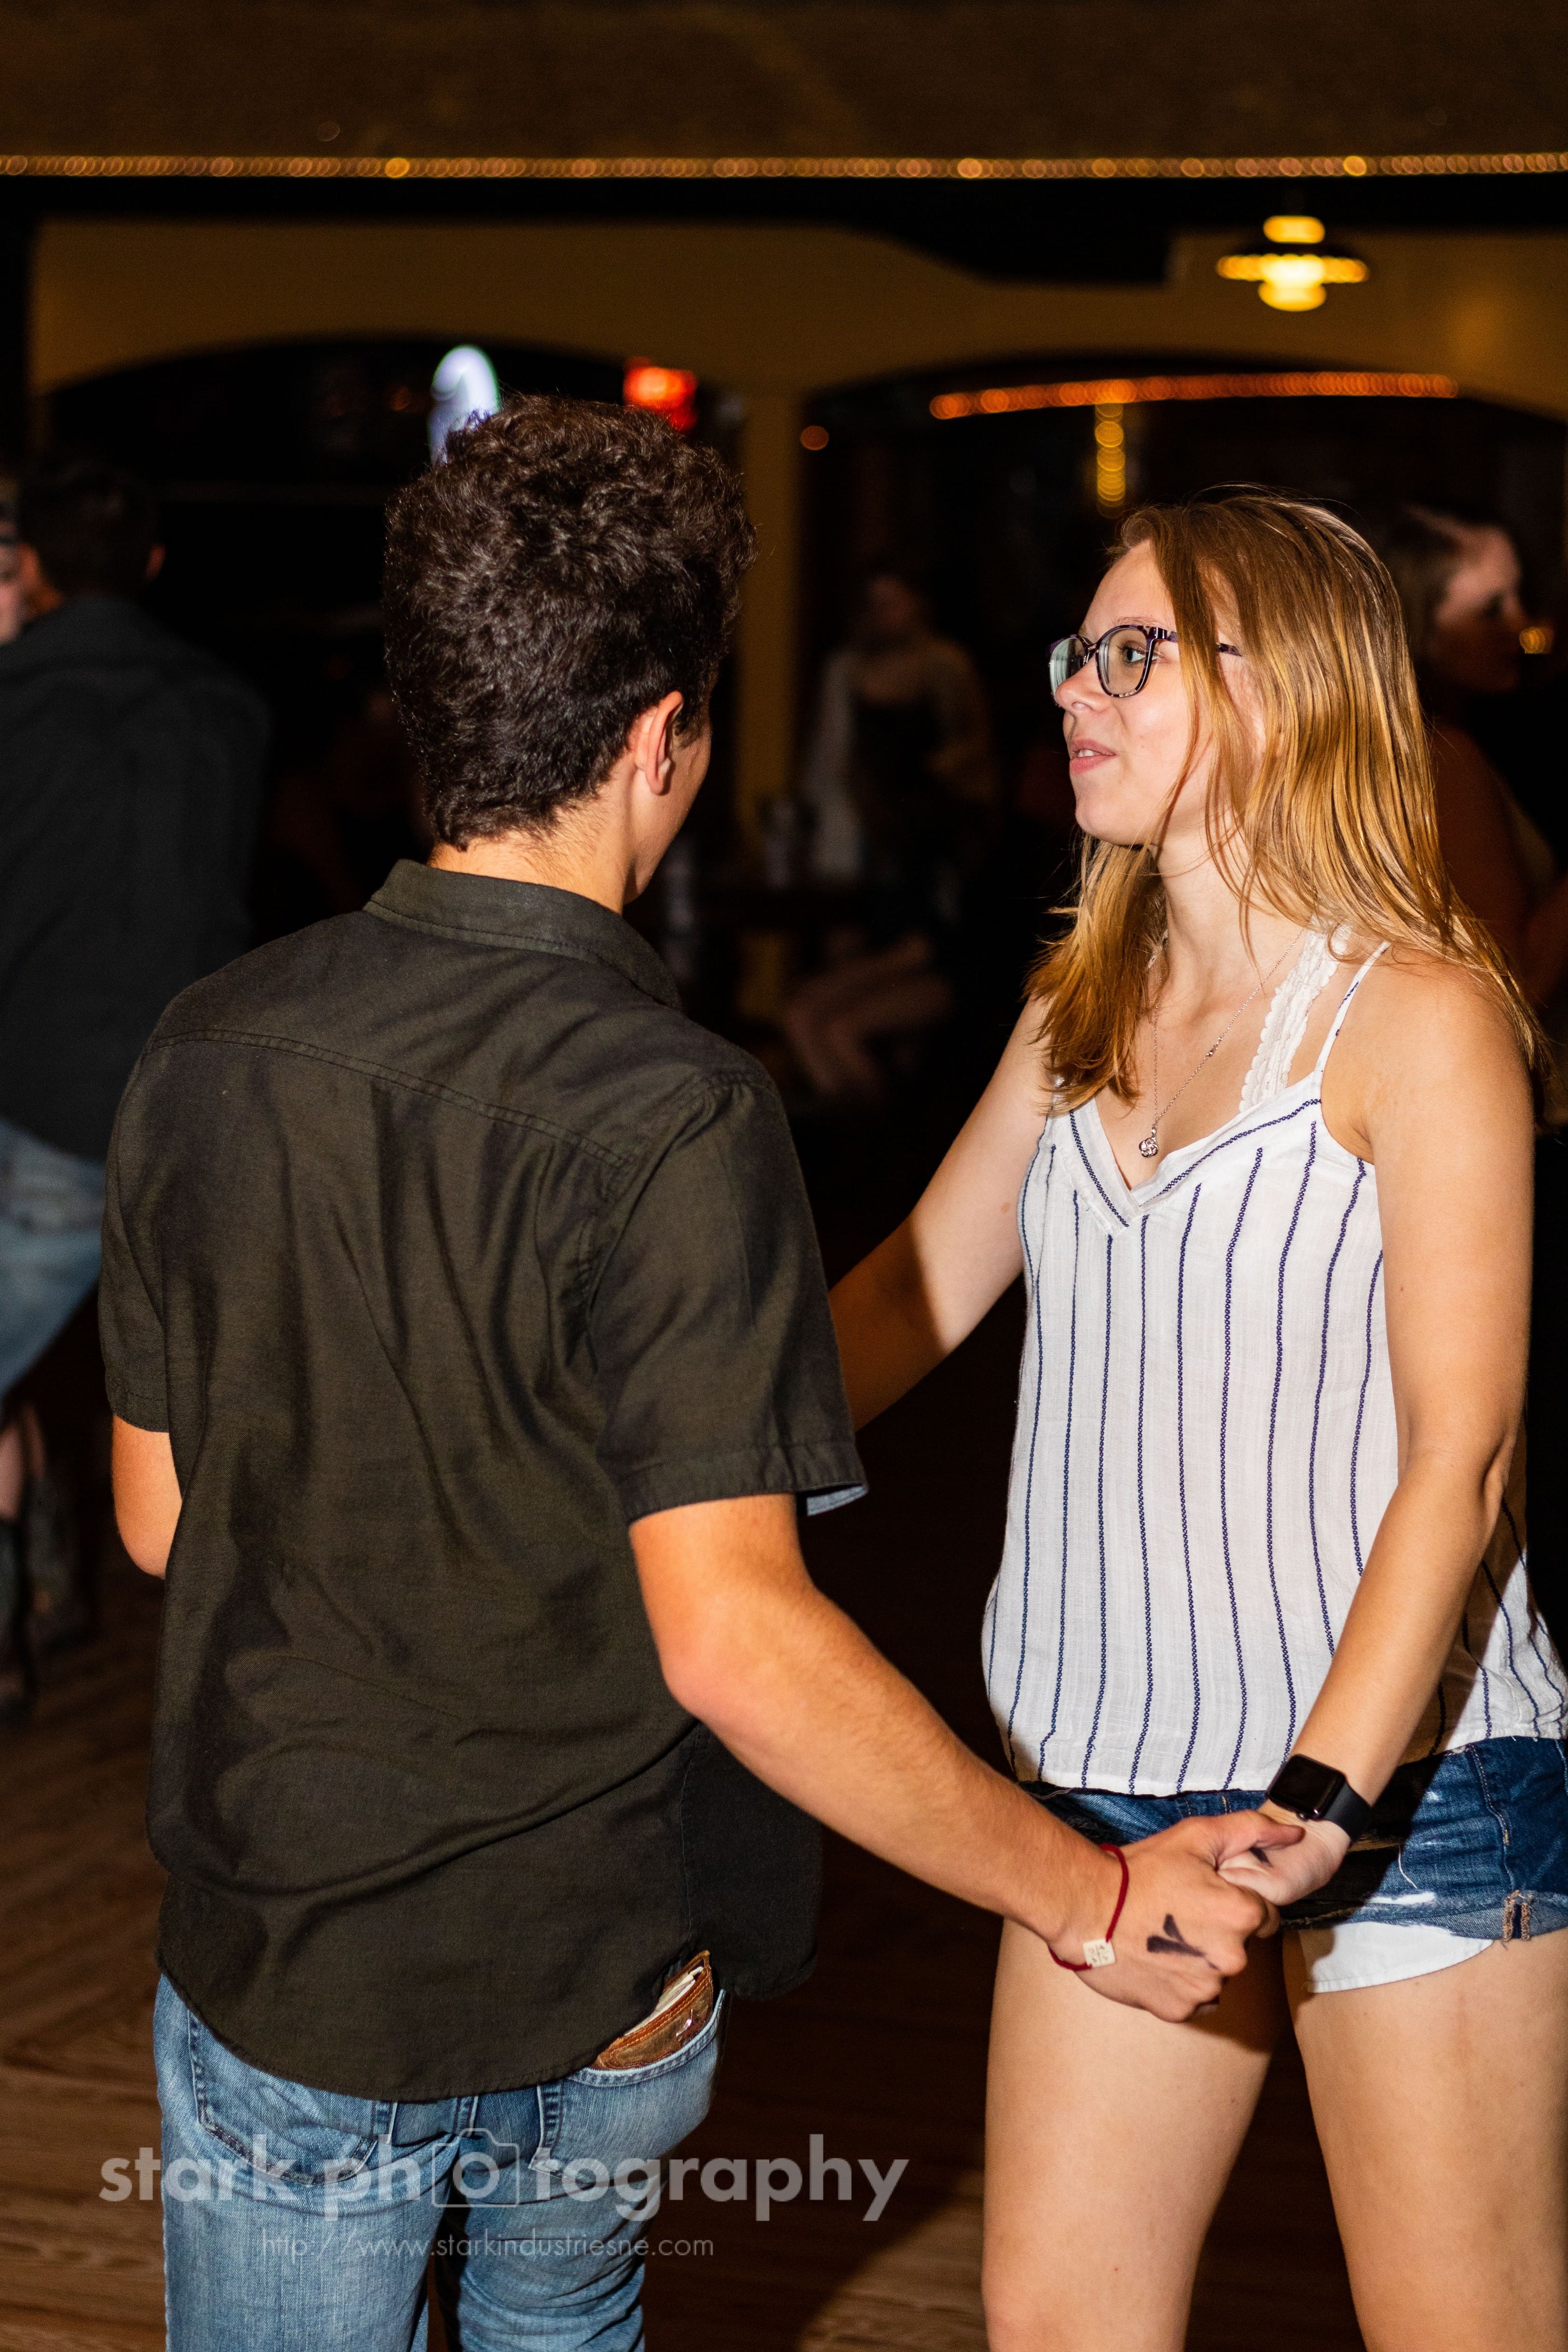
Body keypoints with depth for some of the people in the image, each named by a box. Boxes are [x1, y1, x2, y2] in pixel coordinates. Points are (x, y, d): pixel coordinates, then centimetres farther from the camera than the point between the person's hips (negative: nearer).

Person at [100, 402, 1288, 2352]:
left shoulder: (207, 1053, -7)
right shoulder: (668, 1121, -23)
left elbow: (159, 1516, 4)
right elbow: (730, 1639, -29)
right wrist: (1088, 1898, -21)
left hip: (285, 1973, 2)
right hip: (604, 2001, -1)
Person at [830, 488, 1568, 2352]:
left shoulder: (1418, 1015, -10)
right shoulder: (1083, 1013, 11)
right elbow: (905, 1303, 15)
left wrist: (1325, 1798, -25)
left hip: (1408, 1779, -6)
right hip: (1108, 1783, 6)